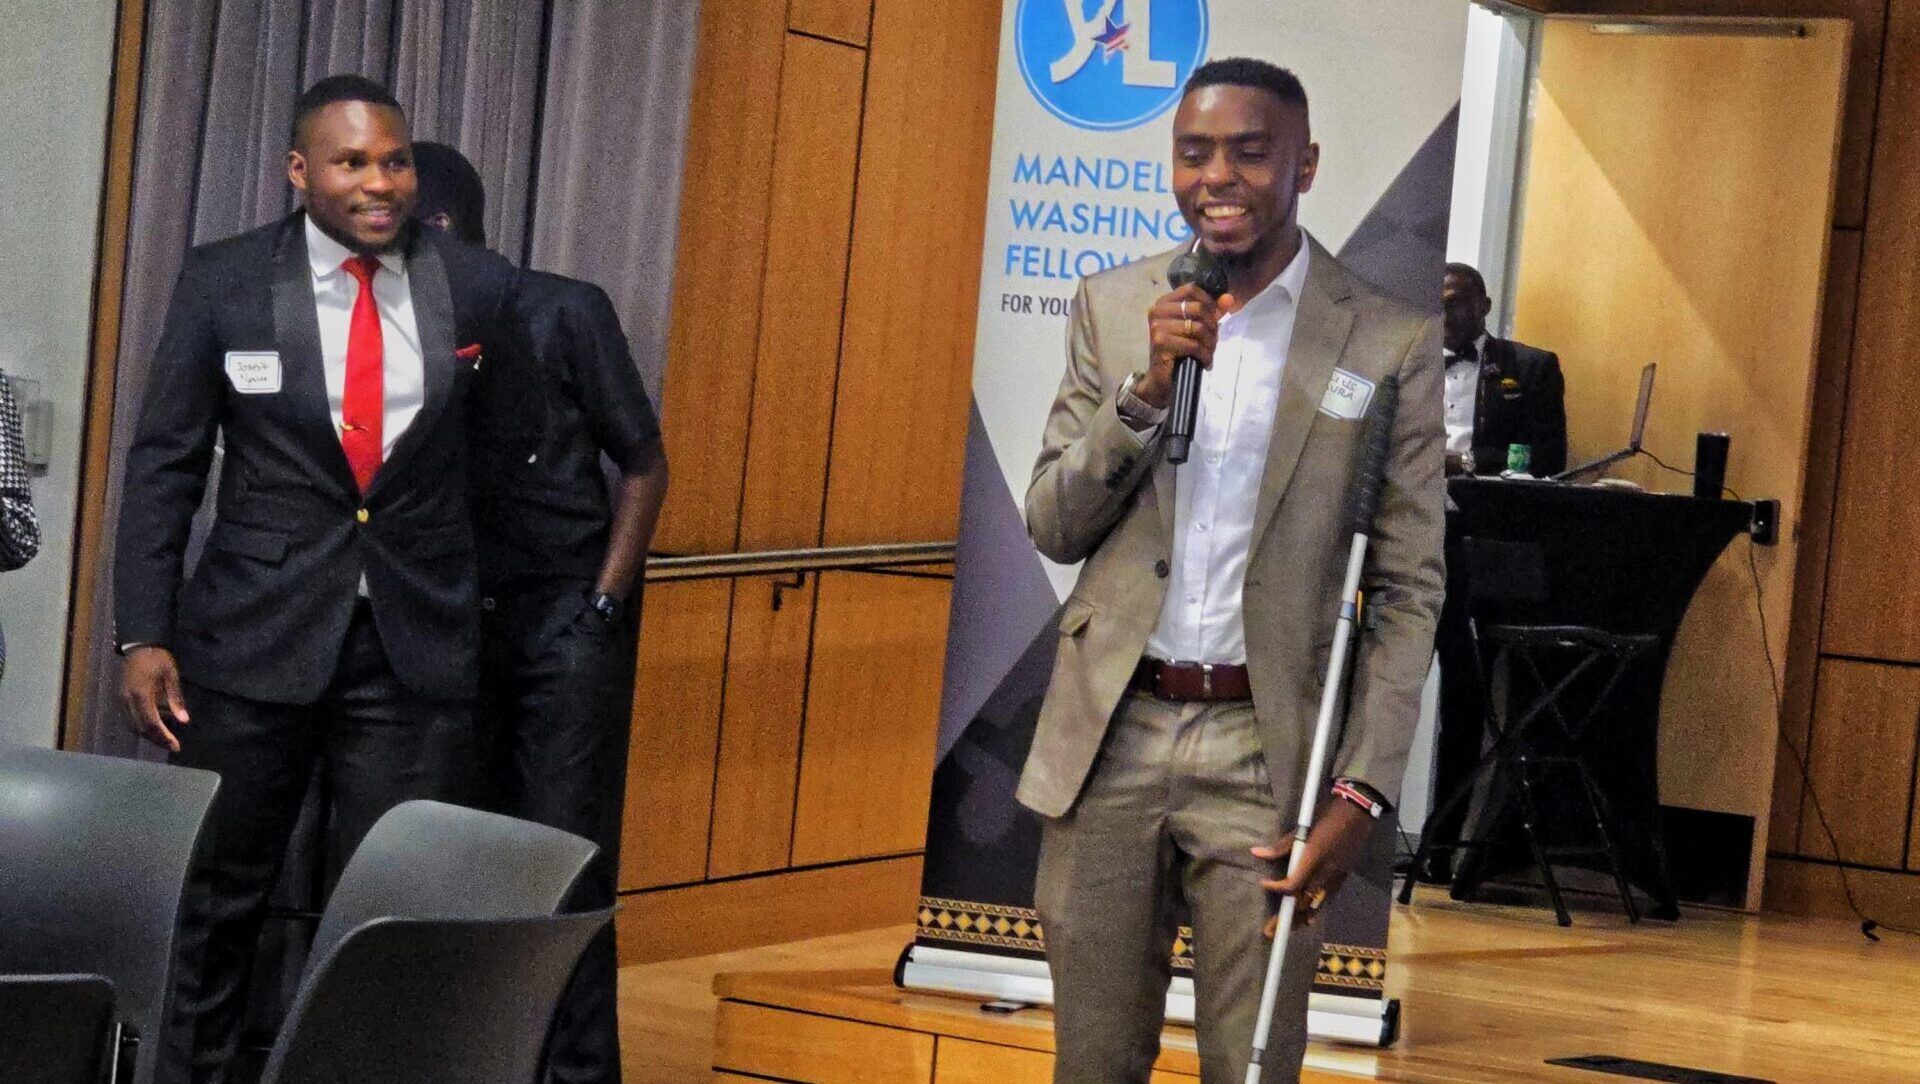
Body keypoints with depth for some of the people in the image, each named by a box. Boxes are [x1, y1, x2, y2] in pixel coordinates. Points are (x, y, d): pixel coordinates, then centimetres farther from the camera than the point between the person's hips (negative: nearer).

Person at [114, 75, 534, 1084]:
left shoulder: (478, 287, 0)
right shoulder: (222, 282, -3)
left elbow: (517, 437, 13)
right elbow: (163, 464, 1)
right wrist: (144, 637, -5)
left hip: (417, 648, 1)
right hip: (254, 636, 0)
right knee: (215, 899, 8)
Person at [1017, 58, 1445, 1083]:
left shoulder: (1390, 343, -3)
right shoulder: (1113, 308, 6)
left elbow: (1407, 590, -1)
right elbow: (1053, 528, 4)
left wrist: (1362, 791, -9)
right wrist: (1149, 386, -11)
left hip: (1266, 751, -2)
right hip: (1110, 738, 3)